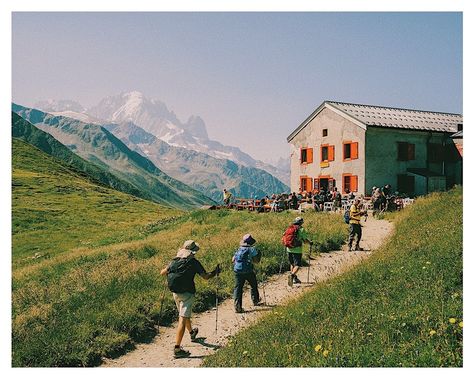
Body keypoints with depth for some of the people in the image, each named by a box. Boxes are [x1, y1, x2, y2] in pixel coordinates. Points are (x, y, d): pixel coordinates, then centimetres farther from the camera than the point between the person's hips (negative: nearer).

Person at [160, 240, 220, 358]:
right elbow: (205, 276, -10)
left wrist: (170, 270, 36)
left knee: (185, 314, 28)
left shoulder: (175, 261, 6)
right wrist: (215, 272, 8)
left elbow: (162, 272, 14)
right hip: (187, 294, -7)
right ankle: (177, 348, -12)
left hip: (175, 293, 7)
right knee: (183, 319, -8)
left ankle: (192, 332, 53)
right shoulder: (194, 262, -10)